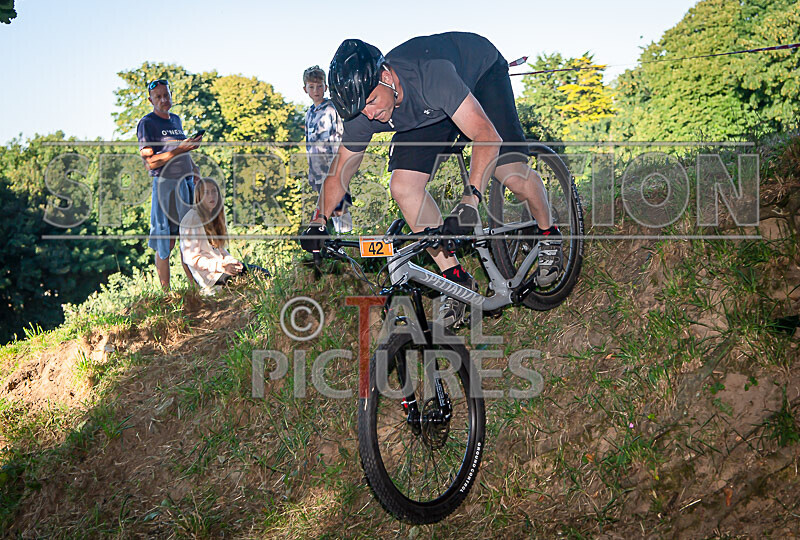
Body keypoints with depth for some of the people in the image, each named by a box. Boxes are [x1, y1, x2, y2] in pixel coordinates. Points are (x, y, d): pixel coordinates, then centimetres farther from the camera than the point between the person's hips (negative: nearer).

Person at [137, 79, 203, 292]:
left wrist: (194, 168, 14)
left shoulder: (176, 119, 17)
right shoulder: (147, 123, -6)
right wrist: (179, 150, -20)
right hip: (166, 185, -7)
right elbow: (149, 163, -14)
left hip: (187, 183, 7)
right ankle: (166, 294, 2)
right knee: (165, 243, -4)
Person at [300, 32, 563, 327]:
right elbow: (340, 174, -9)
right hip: (431, 113, 5)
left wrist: (470, 200, -56)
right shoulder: (363, 111, -24)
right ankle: (457, 280, -3)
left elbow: (487, 137, -46)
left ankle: (548, 234, 11)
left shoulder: (431, 75, -43)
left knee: (514, 176, -23)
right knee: (403, 188, -15)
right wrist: (318, 222, -19)